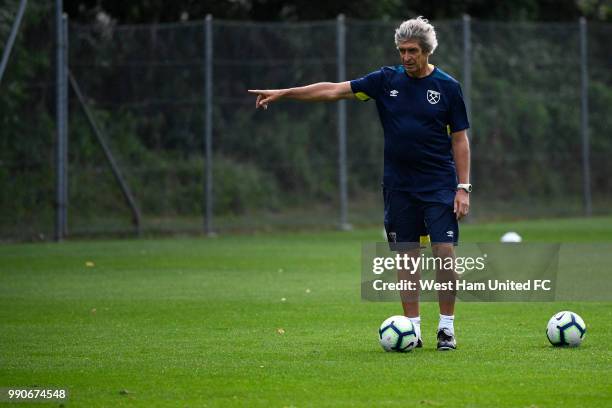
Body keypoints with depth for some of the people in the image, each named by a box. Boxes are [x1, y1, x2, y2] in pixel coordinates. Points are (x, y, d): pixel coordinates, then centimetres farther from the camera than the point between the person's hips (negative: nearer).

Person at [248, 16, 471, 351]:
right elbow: (334, 90, 2)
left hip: (439, 185, -2)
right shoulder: (387, 80, 3)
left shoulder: (447, 87, -2)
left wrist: (463, 188, -6)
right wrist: (283, 93, -4)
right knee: (407, 256, 4)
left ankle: (446, 328, 2)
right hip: (399, 185, 2)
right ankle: (412, 329, 10)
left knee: (444, 253, -9)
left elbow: (460, 140, 1)